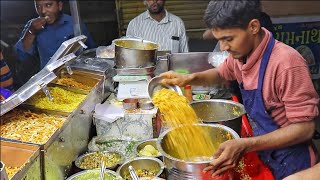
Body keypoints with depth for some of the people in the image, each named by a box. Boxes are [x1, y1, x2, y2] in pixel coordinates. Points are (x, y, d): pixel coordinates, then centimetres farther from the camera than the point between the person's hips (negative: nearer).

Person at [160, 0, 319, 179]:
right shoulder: (241, 53, -6)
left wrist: (245, 145, -32)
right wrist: (189, 78, -4)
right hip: (261, 156, 6)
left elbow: (304, 128, -24)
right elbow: (220, 73, 15)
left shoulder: (286, 63, -29)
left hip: (289, 164, -6)